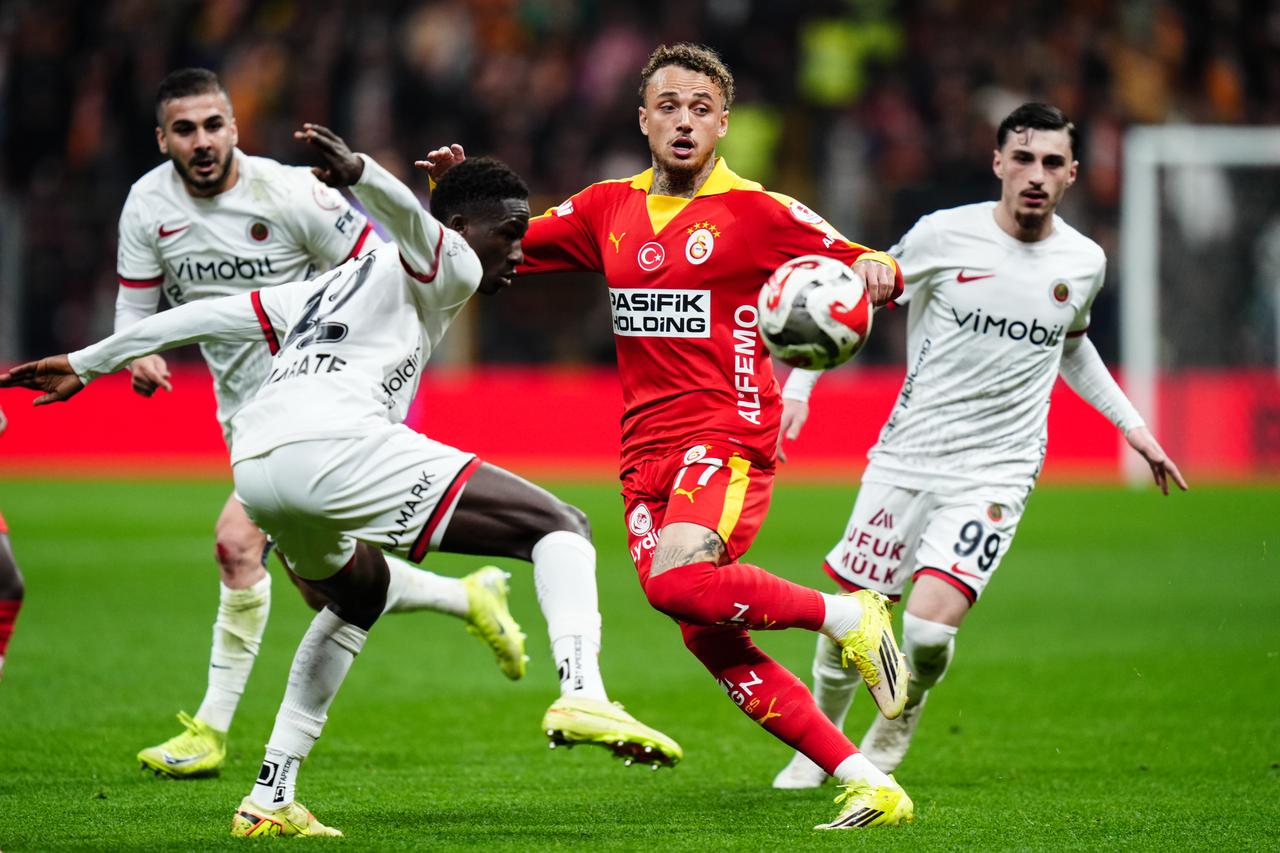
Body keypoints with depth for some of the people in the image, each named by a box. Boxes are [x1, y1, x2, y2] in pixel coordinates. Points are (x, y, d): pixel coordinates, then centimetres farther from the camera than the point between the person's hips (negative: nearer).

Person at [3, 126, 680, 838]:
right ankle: (582, 695, -32)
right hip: (334, 444, -8)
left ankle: (271, 799, 32)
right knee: (562, 527, -7)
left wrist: (87, 364, 41)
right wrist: (358, 174, -34)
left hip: (253, 467, 8)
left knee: (360, 592, 37)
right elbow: (411, 220, -12)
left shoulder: (345, 281, 36)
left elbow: (214, 313, 37)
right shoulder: (451, 268, 12)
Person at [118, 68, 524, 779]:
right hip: (243, 409, 6)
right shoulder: (148, 203, -2)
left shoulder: (290, 192, -15)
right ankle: (470, 598, 31)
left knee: (238, 543, -21)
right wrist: (140, 354, -15)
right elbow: (136, 303, 6)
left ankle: (212, 729, -10)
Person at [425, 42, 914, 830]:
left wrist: (873, 270, -22)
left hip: (727, 437, -6)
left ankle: (845, 617, -10)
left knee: (675, 578, -32)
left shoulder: (756, 212, -1)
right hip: (646, 454, 6)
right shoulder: (608, 210, 14)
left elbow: (866, 267, 1)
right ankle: (867, 784, -2)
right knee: (710, 641, -6)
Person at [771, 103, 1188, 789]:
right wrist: (799, 385, -2)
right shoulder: (945, 235, -7)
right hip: (906, 457, 0)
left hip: (996, 472, 0)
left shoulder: (1084, 262, 3)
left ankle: (891, 735, 12)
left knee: (929, 629, -18)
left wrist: (1131, 424, 24)